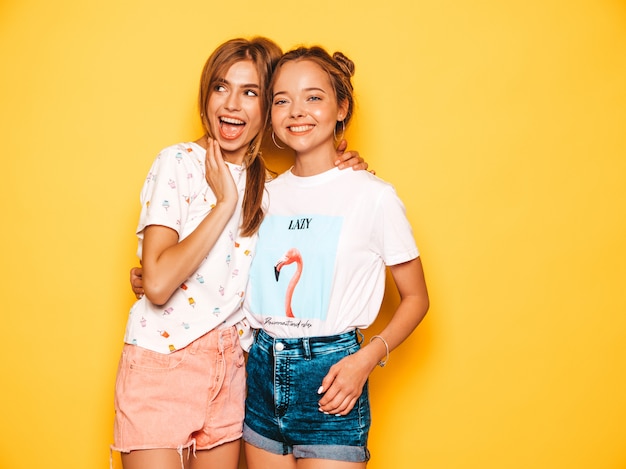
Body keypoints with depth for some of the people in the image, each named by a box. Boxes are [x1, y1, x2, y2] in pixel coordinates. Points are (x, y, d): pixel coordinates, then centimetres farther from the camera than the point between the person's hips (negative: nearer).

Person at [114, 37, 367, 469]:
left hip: (229, 367, 5)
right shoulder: (179, 163, -10)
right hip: (162, 364, -5)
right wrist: (225, 202, -17)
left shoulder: (267, 184, 7)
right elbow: (157, 284, -19)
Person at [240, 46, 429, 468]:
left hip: (328, 376, -4)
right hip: (262, 372, 5)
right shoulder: (265, 194, 6)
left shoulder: (373, 196, -8)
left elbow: (416, 298, -1)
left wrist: (365, 359, -14)